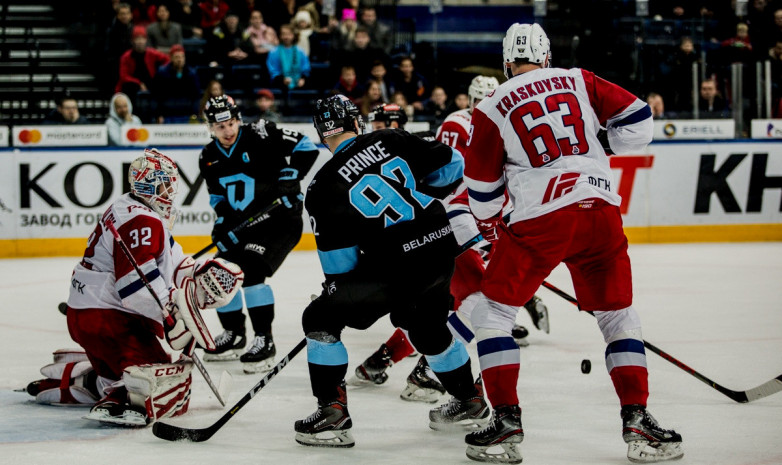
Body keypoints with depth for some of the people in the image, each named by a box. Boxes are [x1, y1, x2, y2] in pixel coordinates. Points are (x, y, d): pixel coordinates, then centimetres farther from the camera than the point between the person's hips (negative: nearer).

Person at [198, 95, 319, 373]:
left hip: (281, 221, -7)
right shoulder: (209, 159, 3)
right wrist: (222, 222, -2)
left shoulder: (260, 136, -17)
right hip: (243, 225, 7)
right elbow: (217, 196, 14)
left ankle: (264, 342, -17)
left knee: (251, 271, -23)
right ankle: (233, 335, 28)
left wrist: (288, 178, -22)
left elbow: (306, 147, -15)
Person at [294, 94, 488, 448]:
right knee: (426, 327, 30)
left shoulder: (323, 187, -4)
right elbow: (450, 165, 11)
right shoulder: (392, 140, 4)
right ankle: (469, 401, 42)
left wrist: (334, 288, 14)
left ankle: (332, 413, 4)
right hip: (440, 250, 6)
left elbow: (339, 262, -4)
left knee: (320, 319, 9)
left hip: (393, 267, -5)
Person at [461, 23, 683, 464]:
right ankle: (638, 422, 9)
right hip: (602, 212, 3)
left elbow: (482, 189, 11)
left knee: (492, 310, 11)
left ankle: (507, 423, 3)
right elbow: (639, 121, 8)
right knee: (618, 314, 16)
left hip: (540, 220, -3)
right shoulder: (579, 81, 11)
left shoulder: (492, 109, 6)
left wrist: (492, 228, 29)